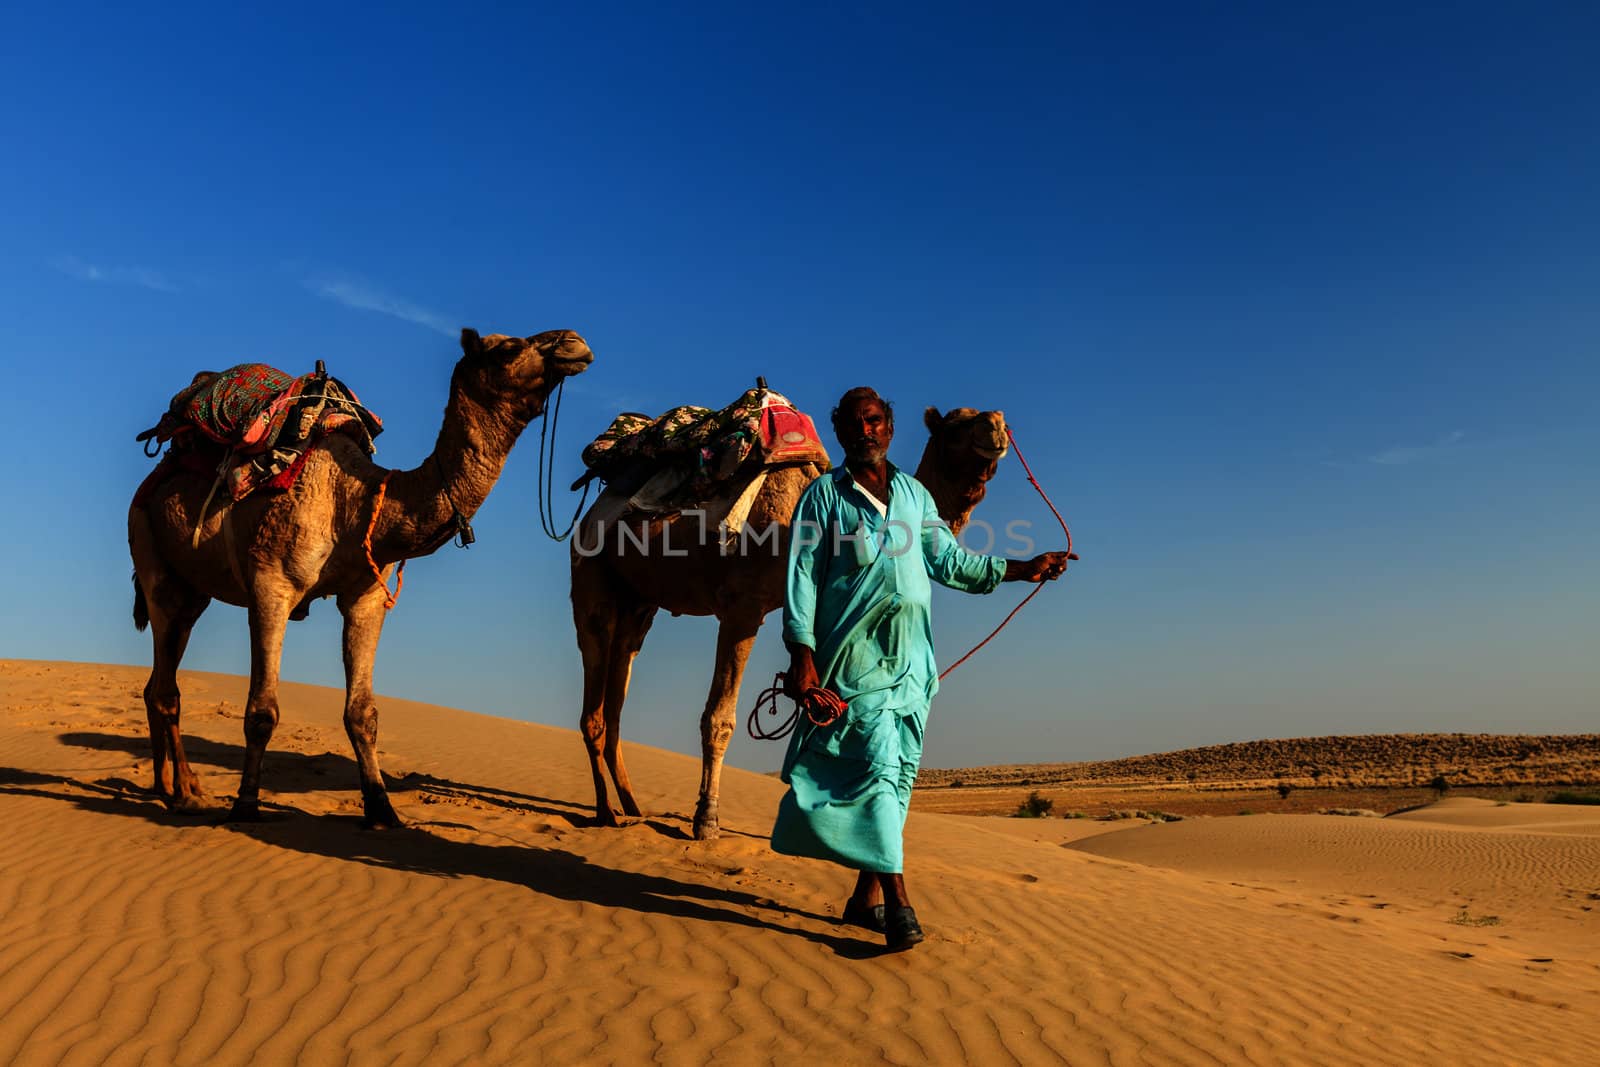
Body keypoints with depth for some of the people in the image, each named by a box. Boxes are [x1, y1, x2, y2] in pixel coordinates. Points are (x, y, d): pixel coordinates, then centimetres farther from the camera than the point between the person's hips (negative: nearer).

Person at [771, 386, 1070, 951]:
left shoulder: (914, 493, 19)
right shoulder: (824, 494, 6)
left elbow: (949, 560, 20)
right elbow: (803, 575, -1)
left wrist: (1023, 568, 16)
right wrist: (802, 652, -11)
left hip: (911, 654, 5)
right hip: (856, 650, -4)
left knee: (898, 772, 3)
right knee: (876, 763, -12)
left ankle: (867, 894, 12)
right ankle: (897, 898, -11)